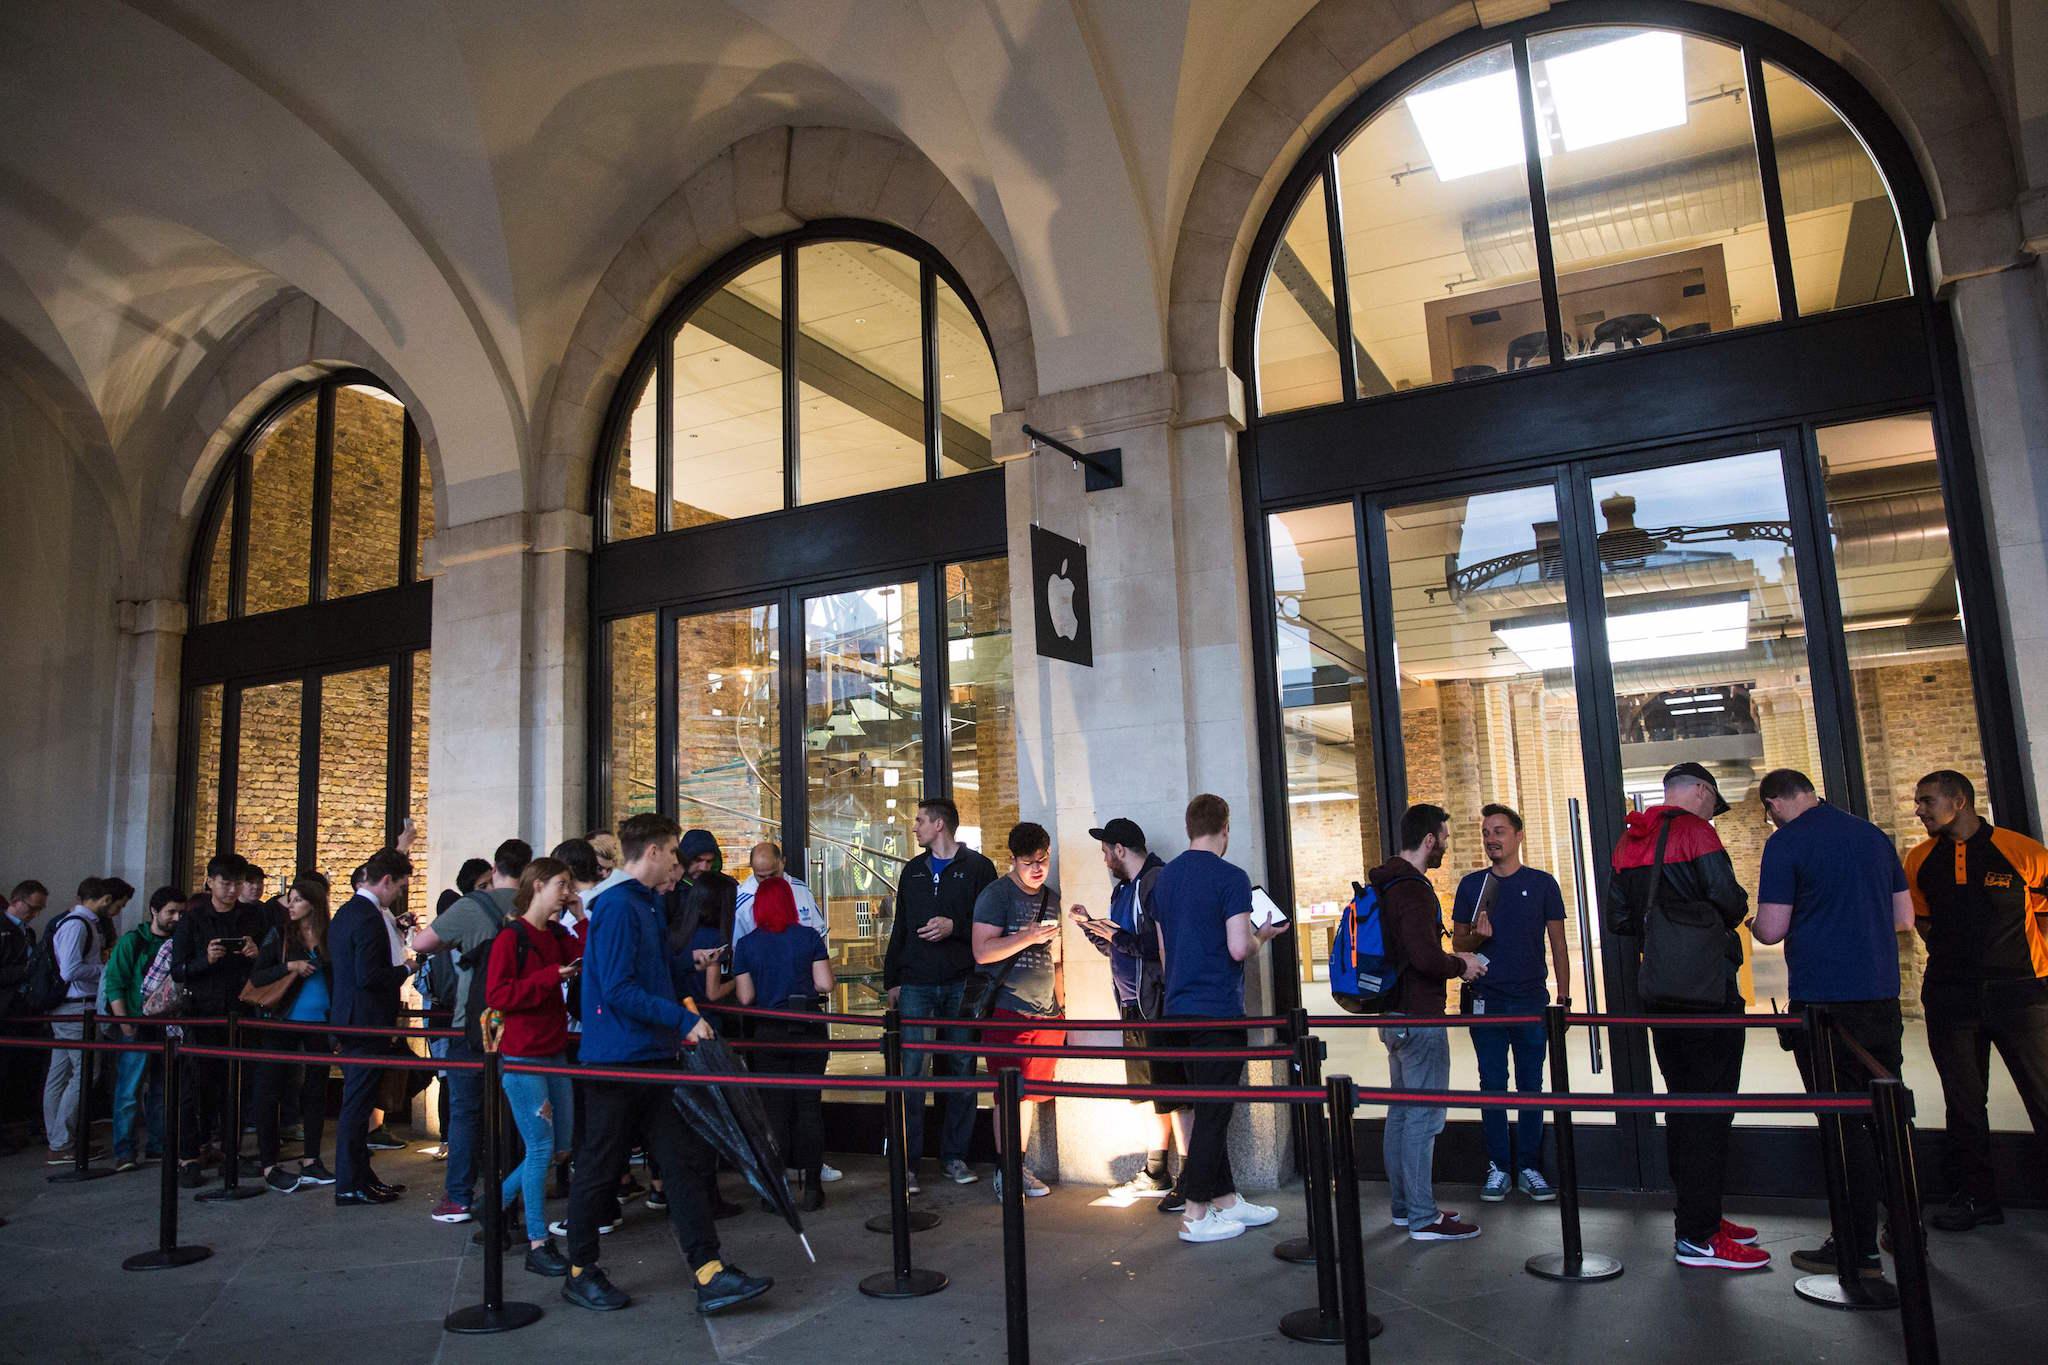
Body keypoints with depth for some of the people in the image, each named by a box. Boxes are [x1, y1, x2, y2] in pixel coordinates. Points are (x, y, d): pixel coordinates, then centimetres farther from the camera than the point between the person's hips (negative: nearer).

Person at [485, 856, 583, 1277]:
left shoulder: (558, 937, 12)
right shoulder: (511, 938, -11)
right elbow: (496, 995, -18)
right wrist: (550, 976, -22)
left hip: (554, 1053, 8)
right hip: (520, 1057, -8)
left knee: (560, 1143, 13)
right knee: (541, 1146, -6)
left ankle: (497, 1202, 32)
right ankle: (538, 1244, 4)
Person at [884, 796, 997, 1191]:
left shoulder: (978, 868, 2)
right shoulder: (913, 870, 16)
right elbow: (899, 929, 19)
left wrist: (955, 927, -15)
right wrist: (891, 980, 14)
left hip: (962, 985, -3)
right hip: (916, 985, 3)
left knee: (960, 1071, 4)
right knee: (911, 1072, -4)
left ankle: (954, 1156, 15)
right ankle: (908, 1162, 2)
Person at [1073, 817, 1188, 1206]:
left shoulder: (1158, 881, -14)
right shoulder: (1123, 888, 17)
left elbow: (1167, 943, -25)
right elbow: (1117, 948, 25)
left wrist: (1118, 937, -17)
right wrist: (1090, 926, 12)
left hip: (1159, 1007, -10)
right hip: (1136, 1008, 10)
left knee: (1175, 1095, -5)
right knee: (1158, 1093, 16)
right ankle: (1156, 1175, 24)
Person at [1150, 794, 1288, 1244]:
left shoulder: (1164, 879, 10)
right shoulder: (1230, 878, -12)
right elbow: (1239, 949, -19)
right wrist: (1262, 937, 1)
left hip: (1179, 1009, 7)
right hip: (1218, 1011, -7)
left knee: (1210, 1110, 16)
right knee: (1213, 1113, 0)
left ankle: (1226, 1199, 24)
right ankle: (1195, 1214, 5)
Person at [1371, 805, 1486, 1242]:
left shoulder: (1386, 884, 13)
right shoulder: (1414, 890, -19)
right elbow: (1426, 958, -27)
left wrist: (1451, 958, 16)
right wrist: (1461, 967, -9)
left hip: (1394, 1015, 10)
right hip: (1419, 1018, -10)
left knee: (1401, 1111, 15)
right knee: (1424, 1115, -4)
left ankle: (1404, 1206, 24)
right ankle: (1423, 1218, 1)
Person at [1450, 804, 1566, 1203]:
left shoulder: (1542, 883, 4)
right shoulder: (1471, 885, 6)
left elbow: (1558, 943, 5)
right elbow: (1457, 943, 10)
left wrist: (1564, 997, 0)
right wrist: (1476, 937, -12)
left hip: (1532, 1001, -1)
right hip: (1487, 1001, 1)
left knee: (1531, 1085, 5)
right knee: (1492, 1085, 4)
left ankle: (1529, 1167, 16)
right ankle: (1498, 1167, 13)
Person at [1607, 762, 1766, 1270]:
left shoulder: (1628, 841, 12)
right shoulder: (1694, 830, -11)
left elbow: (1619, 920, 12)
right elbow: (1731, 904, -16)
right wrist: (1739, 904, 5)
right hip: (1707, 992, -8)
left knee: (1682, 1103, 16)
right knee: (1710, 1109, -3)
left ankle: (1695, 1215, 25)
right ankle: (1698, 1237, -1)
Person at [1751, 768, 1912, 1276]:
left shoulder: (1786, 843, -9)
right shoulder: (1874, 835, 11)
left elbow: (1770, 930, -12)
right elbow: (1904, 917, 16)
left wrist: (1757, 922, 9)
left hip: (1823, 1000, -6)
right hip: (1881, 995, 7)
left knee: (1842, 1122, 0)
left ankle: (1859, 1249, 6)